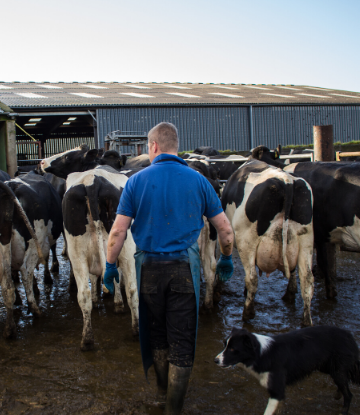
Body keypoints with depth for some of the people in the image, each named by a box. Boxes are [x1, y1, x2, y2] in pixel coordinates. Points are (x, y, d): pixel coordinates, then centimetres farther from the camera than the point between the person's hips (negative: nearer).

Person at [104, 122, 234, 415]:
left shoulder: (137, 181, -2)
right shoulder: (198, 180, 0)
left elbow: (118, 231, -7)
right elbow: (225, 229, 2)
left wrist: (110, 266, 5)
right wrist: (227, 260, 17)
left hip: (149, 267, 1)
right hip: (185, 269, -1)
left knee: (156, 334, 19)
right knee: (182, 341, 7)